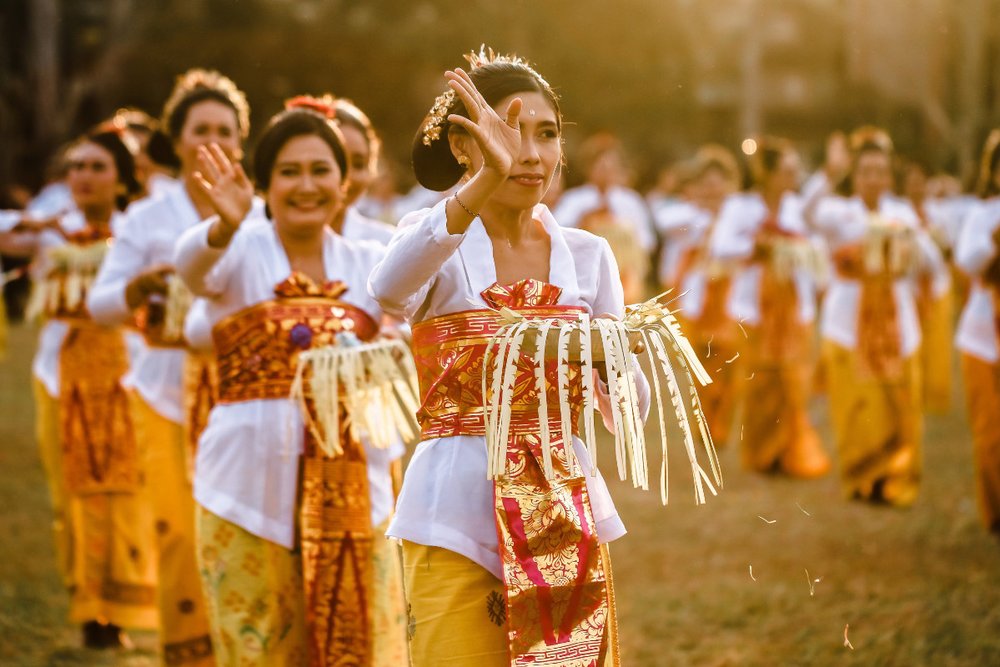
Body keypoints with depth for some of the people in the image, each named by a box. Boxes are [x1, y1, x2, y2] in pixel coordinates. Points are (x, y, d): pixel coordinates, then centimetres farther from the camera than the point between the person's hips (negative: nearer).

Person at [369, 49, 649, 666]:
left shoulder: (588, 255, 7)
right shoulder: (436, 240, -3)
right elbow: (389, 289, -30)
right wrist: (484, 181, -42)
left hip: (566, 511, 4)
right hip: (458, 520, -3)